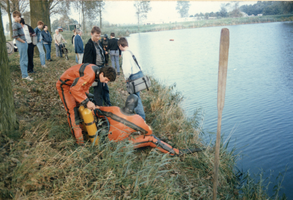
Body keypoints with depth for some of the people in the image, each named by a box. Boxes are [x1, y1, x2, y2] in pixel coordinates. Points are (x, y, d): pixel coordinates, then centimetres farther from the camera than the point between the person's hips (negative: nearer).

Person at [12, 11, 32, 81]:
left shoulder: (18, 24, 16)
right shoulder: (15, 25, -14)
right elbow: (15, 36, -21)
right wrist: (23, 41, -13)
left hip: (24, 43, 10)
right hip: (21, 44, -10)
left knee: (25, 59, 15)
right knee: (23, 59, -7)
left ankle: (24, 73, 24)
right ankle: (24, 75, -4)